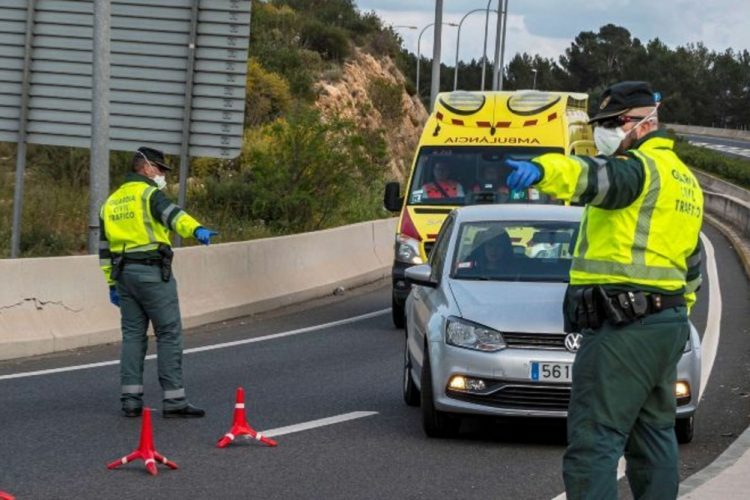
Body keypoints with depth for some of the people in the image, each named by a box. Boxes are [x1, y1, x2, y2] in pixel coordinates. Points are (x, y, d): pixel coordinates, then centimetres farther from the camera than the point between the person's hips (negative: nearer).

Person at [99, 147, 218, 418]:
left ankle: (131, 399, 7)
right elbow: (171, 213, -28)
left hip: (124, 273, 8)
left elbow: (104, 247, 21)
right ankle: (174, 400, -5)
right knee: (169, 333, -4)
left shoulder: (112, 201, 19)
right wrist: (196, 229, -44)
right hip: (152, 272, -8)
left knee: (132, 334, 11)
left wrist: (112, 284, 25)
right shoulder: (148, 193, -6)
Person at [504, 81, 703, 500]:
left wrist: (543, 169, -53)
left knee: (593, 443, -13)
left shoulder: (641, 167, -11)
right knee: (655, 434, 18)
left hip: (622, 327, -10)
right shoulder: (684, 179, 22)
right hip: (669, 323, 10)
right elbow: (692, 265, 28)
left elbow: (597, 176, -35)